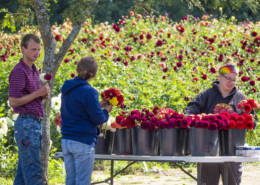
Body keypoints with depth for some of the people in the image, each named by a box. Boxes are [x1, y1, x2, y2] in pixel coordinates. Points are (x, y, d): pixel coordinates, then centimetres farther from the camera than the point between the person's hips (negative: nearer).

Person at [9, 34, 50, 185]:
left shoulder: (33, 70, 18)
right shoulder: (19, 71, -11)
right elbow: (13, 102, -16)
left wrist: (44, 96, 4)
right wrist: (38, 93, -16)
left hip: (36, 125, 9)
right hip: (26, 124, -9)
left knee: (23, 172, 9)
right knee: (34, 172, -10)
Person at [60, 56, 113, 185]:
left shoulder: (67, 88, 9)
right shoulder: (88, 92, -15)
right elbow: (98, 119, -13)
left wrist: (98, 105, 17)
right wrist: (106, 111, 7)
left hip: (66, 140, 7)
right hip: (83, 142, -7)